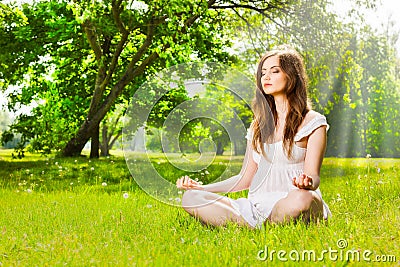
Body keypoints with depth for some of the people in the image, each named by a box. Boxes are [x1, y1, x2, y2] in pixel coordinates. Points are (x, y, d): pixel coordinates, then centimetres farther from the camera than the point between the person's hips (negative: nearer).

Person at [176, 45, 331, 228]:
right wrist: (202, 188, 8)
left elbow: (313, 177, -5)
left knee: (303, 198, -42)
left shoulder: (312, 122, 4)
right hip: (257, 205, 5)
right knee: (190, 198, -16)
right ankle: (259, 229, -27)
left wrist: (307, 183, -31)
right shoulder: (259, 125, 20)